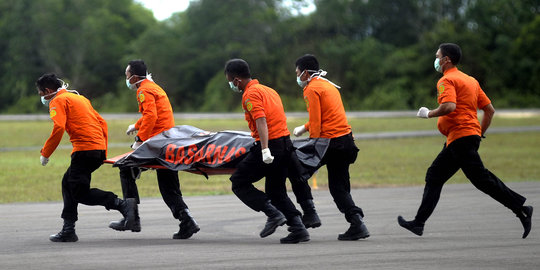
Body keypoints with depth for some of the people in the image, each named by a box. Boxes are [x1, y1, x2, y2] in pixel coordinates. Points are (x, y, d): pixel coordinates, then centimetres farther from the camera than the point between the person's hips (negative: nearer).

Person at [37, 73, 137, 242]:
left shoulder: (58, 101, 0)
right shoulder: (78, 97, 27)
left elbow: (58, 128, -16)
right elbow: (102, 123, 26)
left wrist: (45, 153, -8)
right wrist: (103, 153, 25)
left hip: (85, 149, -9)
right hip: (99, 149, 9)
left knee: (80, 193, -8)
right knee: (68, 183, 19)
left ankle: (123, 205, -22)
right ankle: (68, 231, 19)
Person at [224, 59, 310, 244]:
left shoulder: (250, 94, -9)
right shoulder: (268, 90, 19)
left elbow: (261, 121, -22)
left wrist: (265, 150, -30)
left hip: (270, 144, -9)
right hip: (285, 144, 9)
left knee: (239, 182, 1)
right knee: (276, 191, 16)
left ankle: (273, 214, -10)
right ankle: (298, 229, 4)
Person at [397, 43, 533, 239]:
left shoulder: (447, 80, -8)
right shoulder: (470, 80, 20)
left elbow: (449, 106, -26)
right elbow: (490, 109, 18)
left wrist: (429, 113, -11)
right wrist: (479, 133, 22)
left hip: (461, 137, -10)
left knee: (481, 179, -13)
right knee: (434, 176, 12)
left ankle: (520, 208, -16)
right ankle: (419, 223, 13)